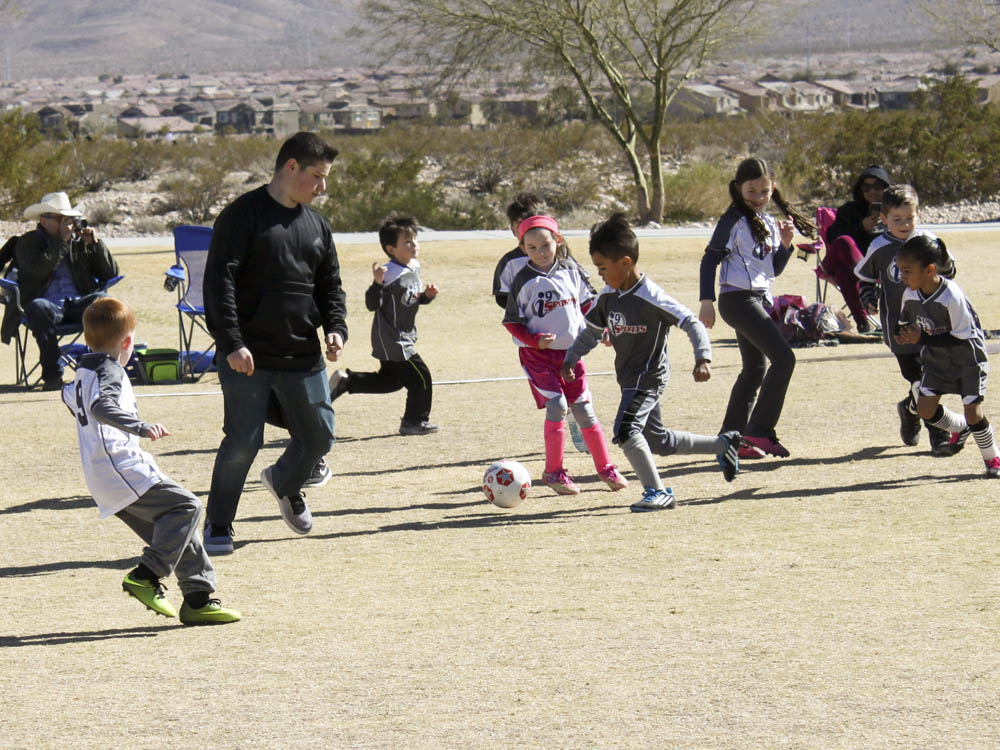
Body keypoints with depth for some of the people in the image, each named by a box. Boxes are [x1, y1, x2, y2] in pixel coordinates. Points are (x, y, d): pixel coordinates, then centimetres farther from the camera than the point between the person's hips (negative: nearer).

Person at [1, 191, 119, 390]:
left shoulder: (79, 241, 18)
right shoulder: (27, 242, 9)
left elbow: (111, 273, 14)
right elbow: (38, 269, -13)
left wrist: (95, 244, 2)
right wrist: (61, 241, -11)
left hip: (77, 305, 2)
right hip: (48, 305, -2)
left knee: (101, 300, -30)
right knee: (39, 307, -38)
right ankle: (53, 375, -37)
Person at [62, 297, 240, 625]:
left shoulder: (83, 372, 18)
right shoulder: (109, 371, -11)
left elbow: (69, 396, 41)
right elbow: (101, 406, -31)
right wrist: (141, 427, -40)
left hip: (102, 480, 10)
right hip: (121, 469, -10)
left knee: (174, 526, 11)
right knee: (185, 506, -15)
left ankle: (198, 600, 9)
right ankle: (146, 575, -21)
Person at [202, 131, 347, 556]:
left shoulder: (316, 225, 14)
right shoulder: (244, 214, -7)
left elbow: (329, 285, 22)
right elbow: (219, 281, -13)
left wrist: (335, 328, 2)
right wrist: (231, 342, -21)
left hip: (303, 357, 6)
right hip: (246, 357, -6)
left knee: (319, 437, 8)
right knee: (242, 442, -9)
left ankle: (285, 484, 40)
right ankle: (217, 527, 7)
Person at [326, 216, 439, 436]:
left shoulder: (414, 268, 6)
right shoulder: (391, 274, -23)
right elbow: (372, 304, -26)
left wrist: (428, 295, -2)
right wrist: (377, 283, -42)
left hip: (403, 338, 10)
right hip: (392, 341, -10)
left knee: (390, 380, 22)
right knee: (420, 378, -4)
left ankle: (345, 381, 25)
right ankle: (413, 422, 12)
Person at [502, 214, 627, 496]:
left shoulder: (571, 271, 2)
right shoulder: (524, 282, -10)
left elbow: (587, 304, 16)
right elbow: (512, 322, -6)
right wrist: (536, 340, -20)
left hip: (570, 350, 4)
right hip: (537, 354, -4)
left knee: (583, 407, 6)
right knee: (556, 404, -16)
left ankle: (605, 467, 18)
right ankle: (553, 472, -3)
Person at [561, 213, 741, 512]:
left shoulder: (651, 297, -20)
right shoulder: (608, 297, 4)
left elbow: (692, 323, -21)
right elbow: (591, 330, 21)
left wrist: (703, 358, -32)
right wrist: (570, 359, 16)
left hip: (649, 376, -9)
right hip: (630, 377, 9)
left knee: (626, 429, -24)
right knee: (658, 440, 17)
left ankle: (658, 492, -17)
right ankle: (724, 444, 34)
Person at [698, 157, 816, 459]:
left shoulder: (769, 223, 15)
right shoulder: (734, 221, -8)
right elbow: (710, 258, -10)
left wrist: (785, 244, 2)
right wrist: (707, 301, -16)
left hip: (760, 299, 9)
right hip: (738, 298, -9)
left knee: (755, 370, 11)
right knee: (783, 358, -15)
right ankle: (759, 432, -13)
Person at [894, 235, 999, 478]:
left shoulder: (952, 297, -31)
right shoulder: (910, 295, -11)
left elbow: (962, 337, -27)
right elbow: (907, 323, 8)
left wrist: (923, 339, -32)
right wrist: (906, 336, -17)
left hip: (968, 357, -6)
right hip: (936, 358, 6)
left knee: (972, 411, -10)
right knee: (925, 407, -4)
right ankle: (962, 428, 26)